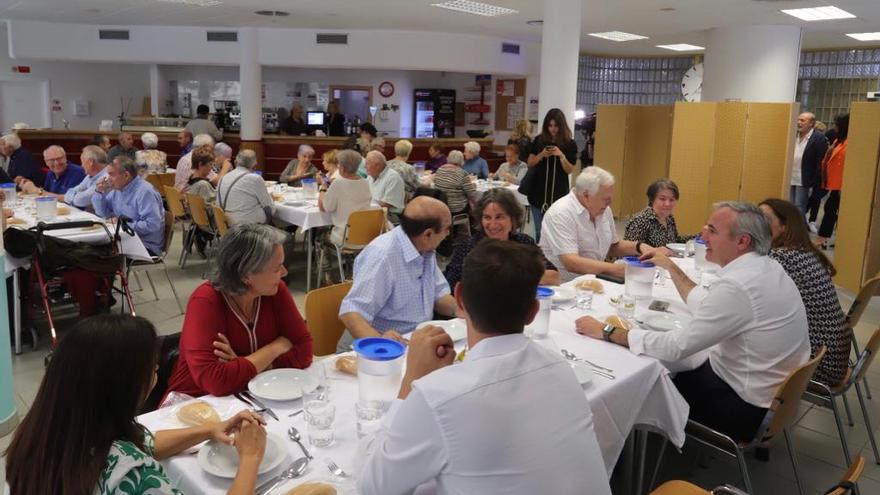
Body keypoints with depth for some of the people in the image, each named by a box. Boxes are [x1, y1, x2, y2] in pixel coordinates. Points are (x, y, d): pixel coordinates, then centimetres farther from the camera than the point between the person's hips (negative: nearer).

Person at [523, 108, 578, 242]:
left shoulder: (570, 144, 0)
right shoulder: (539, 140, 5)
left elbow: (570, 170, -1)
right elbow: (530, 163, 7)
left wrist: (561, 156, -17)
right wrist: (541, 155, -11)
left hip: (558, 193, -2)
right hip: (538, 191, 2)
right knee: (539, 231, 7)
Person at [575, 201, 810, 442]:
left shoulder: (737, 286, -31)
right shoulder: (763, 266, -1)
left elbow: (675, 347, -27)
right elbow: (706, 307, 13)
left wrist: (606, 331, -20)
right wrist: (671, 267, 13)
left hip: (745, 406, -8)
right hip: (768, 388, 8)